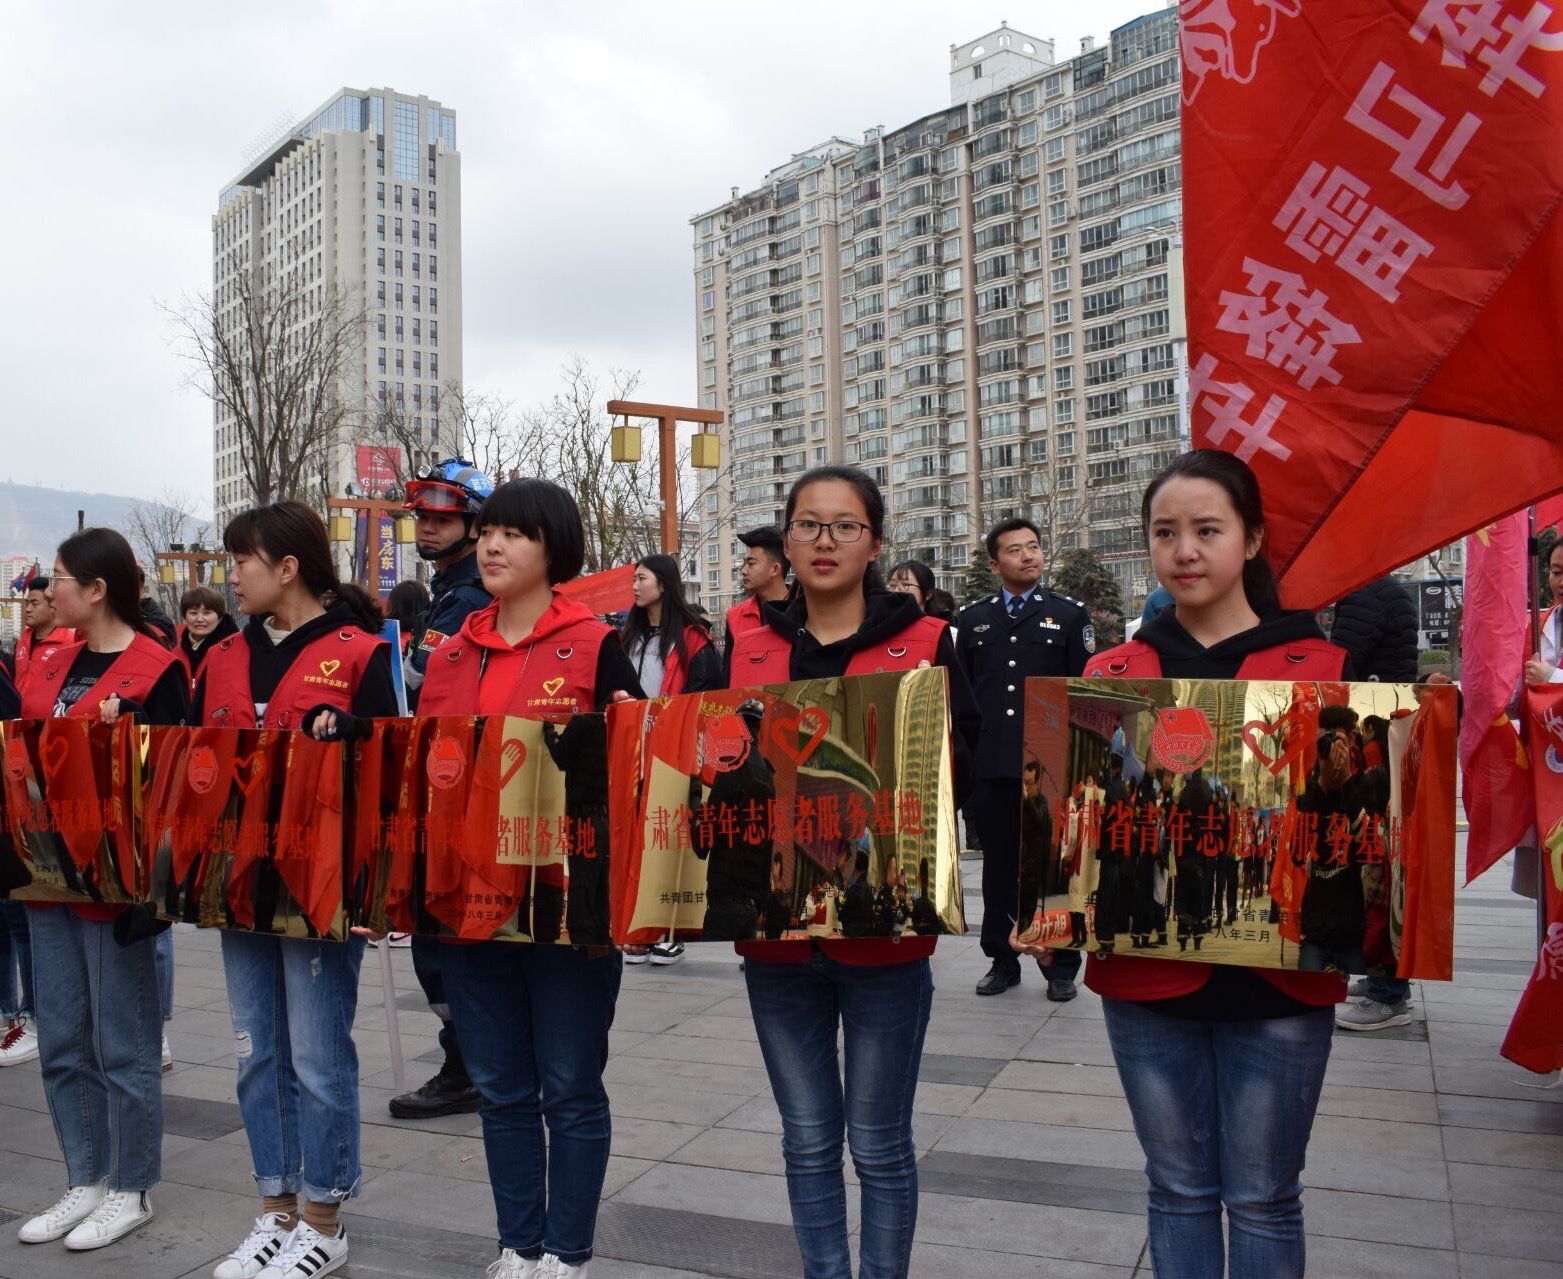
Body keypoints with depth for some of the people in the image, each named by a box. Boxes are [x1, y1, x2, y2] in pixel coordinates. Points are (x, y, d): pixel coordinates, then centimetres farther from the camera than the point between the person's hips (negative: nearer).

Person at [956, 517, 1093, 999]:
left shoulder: (1070, 614, 5)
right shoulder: (972, 619, 11)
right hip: (990, 768, 2)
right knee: (998, 868, 10)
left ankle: (1061, 967, 16)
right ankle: (1002, 960, 22)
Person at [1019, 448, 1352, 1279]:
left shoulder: (1322, 668, -1)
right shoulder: (1111, 675, 4)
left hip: (1276, 978, -1)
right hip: (1148, 974, 2)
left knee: (1262, 1197, 11)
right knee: (1179, 1187, 15)